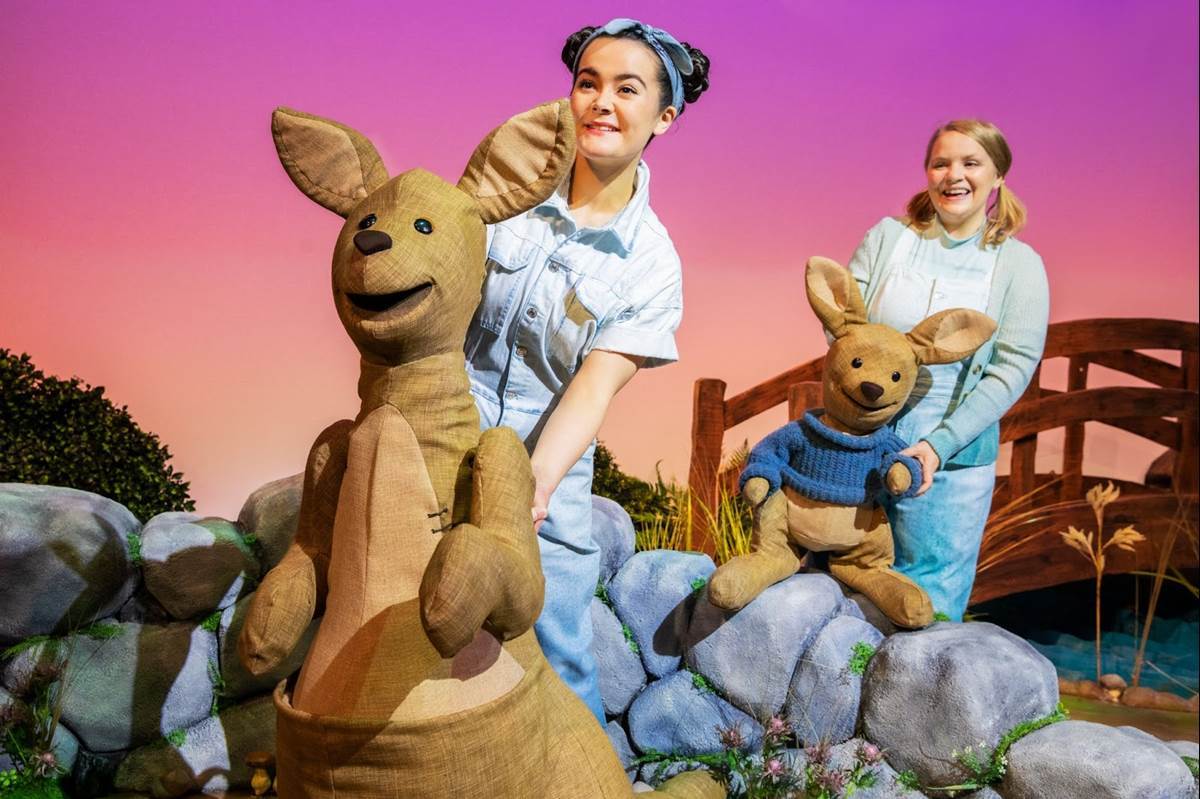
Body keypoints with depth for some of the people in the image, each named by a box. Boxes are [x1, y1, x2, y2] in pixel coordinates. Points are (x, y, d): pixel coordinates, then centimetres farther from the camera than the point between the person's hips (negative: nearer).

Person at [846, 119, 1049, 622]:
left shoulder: (1019, 264, 1)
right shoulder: (887, 236, 5)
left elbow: (1013, 368, -6)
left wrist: (940, 444, -17)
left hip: (951, 458, -1)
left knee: (929, 602, 9)